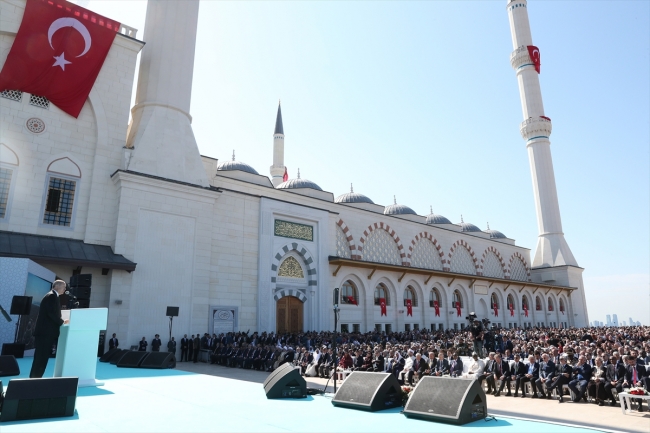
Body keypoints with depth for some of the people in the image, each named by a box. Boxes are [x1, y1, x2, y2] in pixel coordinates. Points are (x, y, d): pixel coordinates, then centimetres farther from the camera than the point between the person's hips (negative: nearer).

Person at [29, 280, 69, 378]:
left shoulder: (52, 296, 19)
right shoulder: (52, 296, -13)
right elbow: (53, 313, -21)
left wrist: (61, 321, 8)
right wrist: (62, 322, -9)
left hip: (47, 331, 10)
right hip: (46, 331, -10)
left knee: (43, 357, 11)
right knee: (41, 357, -6)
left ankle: (35, 378, 14)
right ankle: (35, 378, -2)